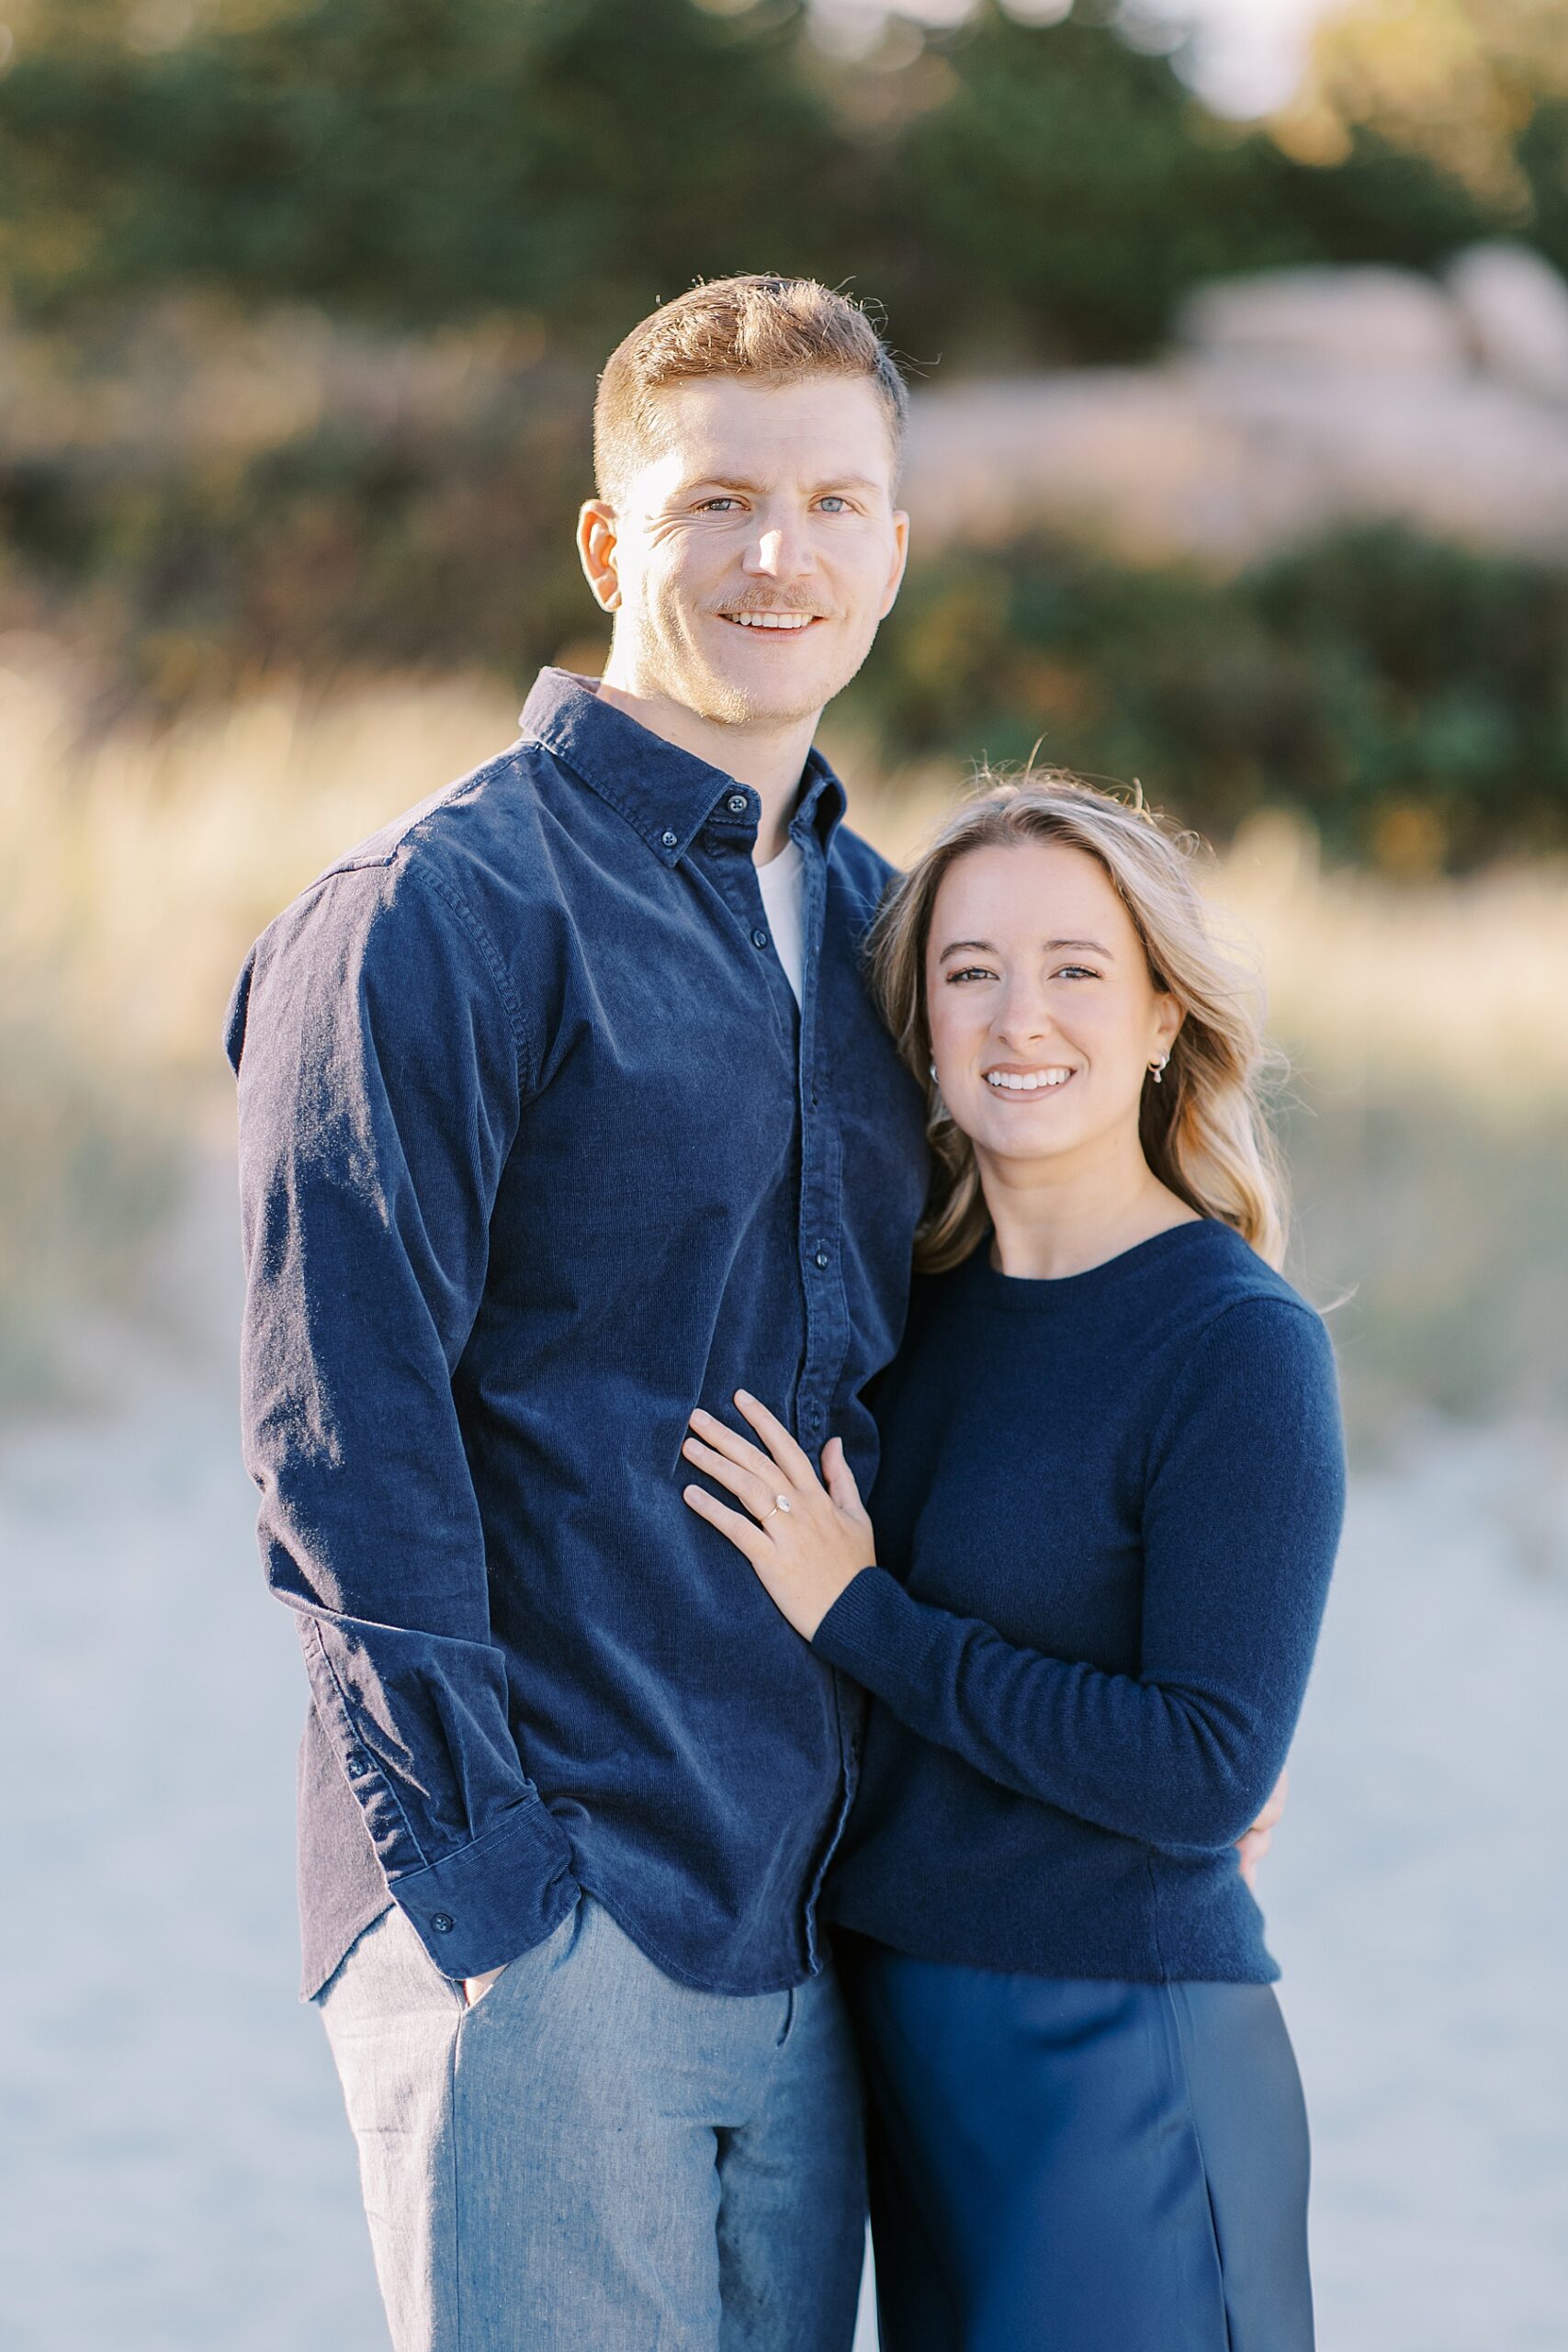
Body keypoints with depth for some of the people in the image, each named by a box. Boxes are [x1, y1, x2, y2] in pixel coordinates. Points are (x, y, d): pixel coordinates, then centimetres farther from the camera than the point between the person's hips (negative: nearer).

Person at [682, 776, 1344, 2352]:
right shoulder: (924, 1304, 6)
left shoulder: (1241, 1349, -13)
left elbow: (1208, 1775, -19)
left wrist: (860, 1617, -16)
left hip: (1118, 2063, -7)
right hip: (903, 2034, 7)